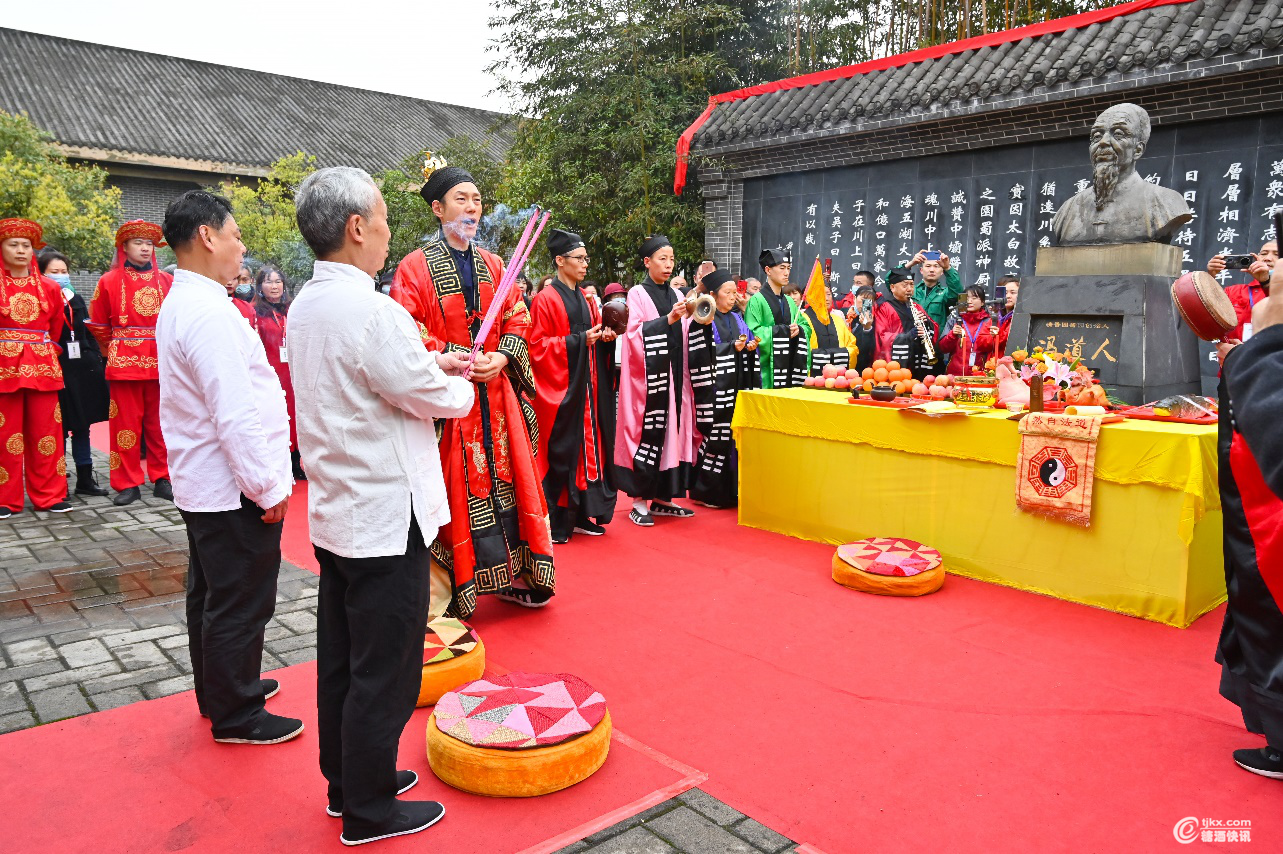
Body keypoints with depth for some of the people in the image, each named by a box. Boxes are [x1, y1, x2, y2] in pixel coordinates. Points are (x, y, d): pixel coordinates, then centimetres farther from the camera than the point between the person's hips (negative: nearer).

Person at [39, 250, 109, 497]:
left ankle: (85, 478, 18)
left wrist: (97, 363, 12)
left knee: (82, 427, 11)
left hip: (83, 371, 6)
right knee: (58, 430, 0)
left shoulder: (77, 300, 15)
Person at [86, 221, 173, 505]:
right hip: (124, 363, -1)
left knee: (159, 423, 6)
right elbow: (98, 325, 11)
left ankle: (161, 479, 15)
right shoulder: (109, 281, 3)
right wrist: (115, 348, 13)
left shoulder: (167, 281, 7)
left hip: (160, 363, 1)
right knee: (126, 424, 2)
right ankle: (128, 484, 9)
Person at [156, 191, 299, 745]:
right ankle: (236, 716, 17)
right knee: (241, 605, 3)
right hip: (233, 489, -11)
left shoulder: (179, 304, 11)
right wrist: (268, 487, -18)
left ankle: (219, 690, 38)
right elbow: (236, 415, -26)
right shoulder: (210, 313, -22)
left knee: (210, 595, 22)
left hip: (201, 485, 11)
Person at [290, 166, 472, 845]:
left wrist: (432, 365, 12)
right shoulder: (373, 311, -22)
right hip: (385, 518, -9)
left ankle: (346, 783, 35)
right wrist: (461, 385, 6)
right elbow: (436, 399, -15)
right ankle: (369, 811, 20)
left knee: (341, 661, 19)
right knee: (384, 672, 5)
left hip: (334, 512, 10)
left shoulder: (306, 306, 7)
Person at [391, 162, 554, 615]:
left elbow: (517, 319, 10)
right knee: (452, 489, -1)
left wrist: (502, 357, -9)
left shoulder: (493, 265, 13)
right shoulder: (415, 267, -3)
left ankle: (513, 576, 22)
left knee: (507, 479, 8)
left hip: (497, 395, 5)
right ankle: (446, 590, 12)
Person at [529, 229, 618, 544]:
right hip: (559, 388, -7)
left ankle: (582, 515, 17)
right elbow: (538, 346, -11)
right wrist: (577, 341, -18)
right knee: (558, 453, -3)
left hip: (587, 386, 7)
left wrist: (605, 336, 0)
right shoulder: (545, 300, -7)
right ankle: (554, 522, 5)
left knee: (587, 446, 8)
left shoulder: (586, 299, 14)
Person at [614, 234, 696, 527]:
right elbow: (635, 334, -13)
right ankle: (639, 500, 1)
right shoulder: (637, 294, -1)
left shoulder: (676, 295, 15)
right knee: (646, 431, -7)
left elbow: (685, 337, 13)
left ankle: (662, 497, 14)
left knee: (671, 429, 5)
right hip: (647, 375, -6)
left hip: (673, 374, 6)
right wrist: (668, 320, -21)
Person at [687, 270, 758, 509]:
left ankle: (732, 489, 16)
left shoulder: (736, 319, 17)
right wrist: (733, 347, -16)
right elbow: (701, 355, -15)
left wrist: (750, 347, -1)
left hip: (737, 388, 7)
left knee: (734, 437, 5)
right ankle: (706, 491, 5)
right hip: (715, 389, -7)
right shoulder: (703, 322, -5)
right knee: (716, 438, -7)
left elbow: (747, 348, 21)